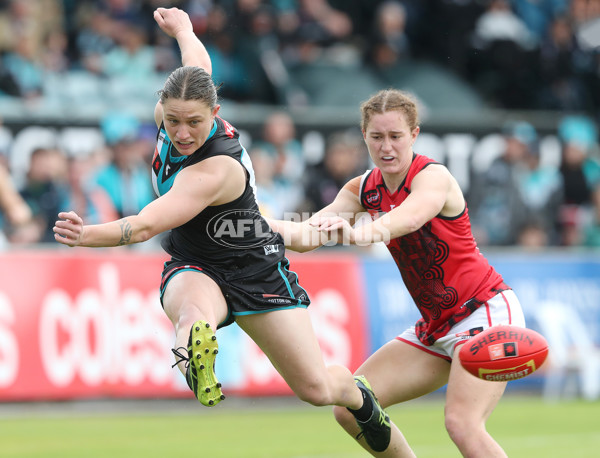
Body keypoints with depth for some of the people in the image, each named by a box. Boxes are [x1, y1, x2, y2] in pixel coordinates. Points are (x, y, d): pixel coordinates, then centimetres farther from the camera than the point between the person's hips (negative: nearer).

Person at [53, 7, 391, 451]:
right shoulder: (173, 111, -14)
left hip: (256, 271, -5)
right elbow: (199, 63, 11)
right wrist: (182, 28, 31)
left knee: (317, 389, 2)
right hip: (193, 270, 5)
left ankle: (358, 395, 36)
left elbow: (147, 226, -46)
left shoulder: (215, 170, -35)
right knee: (192, 314, -38)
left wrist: (90, 235, -63)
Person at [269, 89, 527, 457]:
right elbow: (306, 235, -7)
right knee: (351, 408, 0)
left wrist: (363, 230, -62)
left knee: (462, 423, -28)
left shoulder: (434, 176, -18)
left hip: (486, 311, -8)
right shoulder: (364, 189, 3)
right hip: (435, 326, 8)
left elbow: (410, 216, -41)